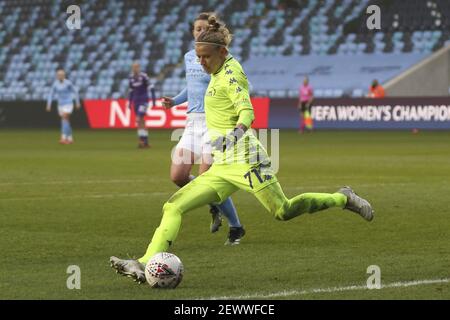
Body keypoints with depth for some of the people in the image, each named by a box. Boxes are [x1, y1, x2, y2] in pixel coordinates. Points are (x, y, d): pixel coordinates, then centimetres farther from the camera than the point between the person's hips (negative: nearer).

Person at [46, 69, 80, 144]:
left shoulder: (68, 83, -12)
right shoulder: (55, 83, 1)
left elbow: (75, 91, -3)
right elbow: (51, 94, 7)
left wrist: (77, 103, -1)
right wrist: (49, 105, 0)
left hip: (68, 104, -5)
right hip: (60, 104, 5)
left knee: (65, 119, -19)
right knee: (66, 121, 7)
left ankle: (64, 138, -24)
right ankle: (70, 139, 16)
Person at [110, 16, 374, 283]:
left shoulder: (230, 73, -9)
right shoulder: (219, 73, 15)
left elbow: (247, 111, -22)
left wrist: (237, 131, -42)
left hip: (244, 159, -9)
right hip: (221, 168, 9)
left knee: (284, 212, -8)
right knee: (174, 208, -5)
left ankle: (343, 199, 13)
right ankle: (146, 265, -15)